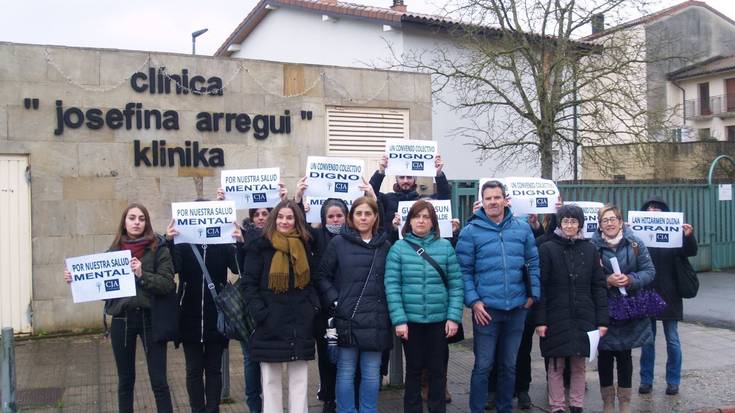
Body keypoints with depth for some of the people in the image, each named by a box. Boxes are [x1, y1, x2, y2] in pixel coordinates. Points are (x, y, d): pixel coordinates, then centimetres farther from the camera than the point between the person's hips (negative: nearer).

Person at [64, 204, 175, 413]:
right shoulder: (113, 251, 7)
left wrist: (142, 275, -25)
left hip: (151, 318, -3)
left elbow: (168, 284, -12)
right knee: (125, 380, 14)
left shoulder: (158, 249, -4)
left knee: (158, 380, 0)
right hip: (121, 320, 3)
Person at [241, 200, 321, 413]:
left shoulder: (304, 245, 8)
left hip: (300, 323, 3)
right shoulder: (261, 246, -3)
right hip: (270, 323, -3)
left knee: (299, 379, 8)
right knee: (270, 380, 7)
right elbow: (248, 283, -5)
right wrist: (260, 313, -14)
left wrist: (313, 306, 2)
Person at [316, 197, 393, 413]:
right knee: (346, 372, 6)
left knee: (371, 373, 9)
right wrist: (334, 302, -8)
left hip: (375, 320, 2)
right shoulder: (339, 243, 0)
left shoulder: (384, 245, 7)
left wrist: (389, 311, 2)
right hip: (346, 318, -2)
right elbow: (323, 276, 2)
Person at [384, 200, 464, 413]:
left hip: (439, 319, 1)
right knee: (413, 368, 12)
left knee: (437, 369, 11)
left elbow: (455, 284, 0)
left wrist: (454, 317, -7)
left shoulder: (445, 246, 1)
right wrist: (399, 320, -12)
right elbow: (392, 286, -6)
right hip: (410, 319, -1)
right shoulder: (399, 248, -2)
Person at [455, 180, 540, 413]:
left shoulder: (522, 229, 5)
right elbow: (463, 270, -6)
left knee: (509, 365, 15)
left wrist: (533, 294, 3)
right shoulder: (471, 231, -4)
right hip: (486, 308, -3)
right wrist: (473, 301, -13)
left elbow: (533, 263, 9)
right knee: (483, 366, 2)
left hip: (517, 308, 3)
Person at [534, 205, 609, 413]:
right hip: (556, 318, -2)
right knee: (556, 366, 4)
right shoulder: (547, 249, -3)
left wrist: (602, 320, 0)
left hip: (583, 318, 2)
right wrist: (540, 320, -11)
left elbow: (599, 287, 5)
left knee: (579, 365, 10)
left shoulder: (590, 250, 5)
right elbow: (540, 287, -5)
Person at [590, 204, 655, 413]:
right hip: (603, 309, -1)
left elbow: (649, 271, 1)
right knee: (605, 355, 5)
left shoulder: (635, 243, -1)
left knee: (625, 355, 8)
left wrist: (630, 279, -16)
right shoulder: (593, 246, -5)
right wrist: (607, 281, -18)